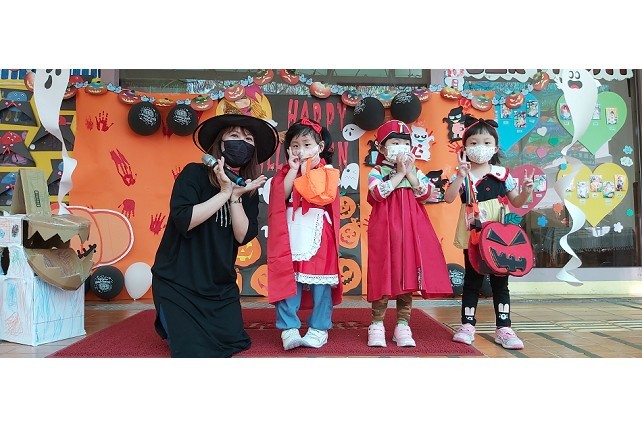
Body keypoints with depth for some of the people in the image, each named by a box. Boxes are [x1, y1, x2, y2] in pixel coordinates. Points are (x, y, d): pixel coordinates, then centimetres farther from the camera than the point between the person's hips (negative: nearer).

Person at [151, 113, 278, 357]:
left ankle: (177, 323, 32)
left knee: (232, 342, 6)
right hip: (177, 282, -5)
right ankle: (168, 323, 25)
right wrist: (224, 193, -24)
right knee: (193, 351, -9)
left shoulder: (249, 190, 1)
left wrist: (236, 196, -21)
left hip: (219, 285, 5)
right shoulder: (194, 174, -13)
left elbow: (243, 236, -10)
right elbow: (184, 221, -27)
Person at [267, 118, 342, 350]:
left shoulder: (327, 172, 4)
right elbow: (281, 197, -5)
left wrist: (306, 170, -7)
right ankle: (289, 328, 6)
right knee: (287, 281, -2)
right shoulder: (285, 173, 12)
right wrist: (294, 169, -4)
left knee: (320, 283, 2)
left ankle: (319, 328, 14)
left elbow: (318, 195, -14)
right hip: (290, 235, 2)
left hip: (318, 235, -2)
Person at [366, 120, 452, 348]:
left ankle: (402, 326, 17)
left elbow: (429, 194, -1)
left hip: (412, 230, 4)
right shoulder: (377, 172, 2)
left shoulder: (416, 172, 13)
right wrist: (399, 174, -12)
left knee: (408, 278, 6)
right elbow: (378, 193, -18)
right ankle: (376, 325, 12)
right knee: (384, 277, -1)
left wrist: (410, 173, -6)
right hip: (386, 230, -4)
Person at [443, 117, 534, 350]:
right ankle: (467, 325, 18)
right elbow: (448, 198, -17)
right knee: (472, 280, 9)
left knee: (500, 281, 7)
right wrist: (461, 175, -26)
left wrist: (526, 192, -11)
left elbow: (516, 202, 9)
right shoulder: (462, 175, -2)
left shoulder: (501, 174, 4)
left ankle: (503, 328, 15)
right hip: (472, 236, -1)